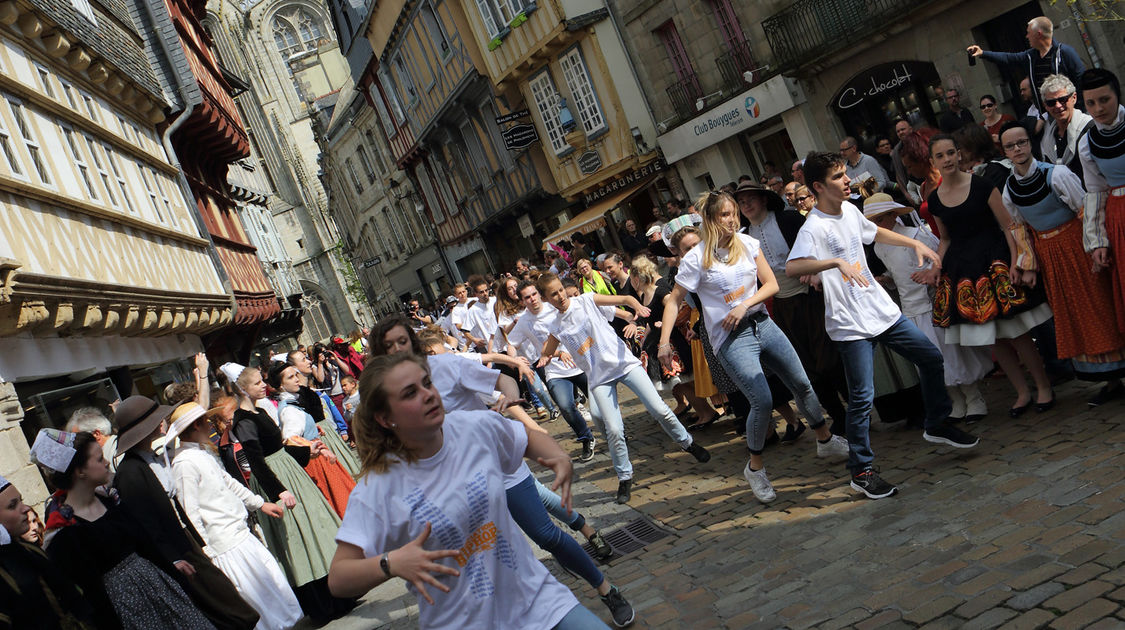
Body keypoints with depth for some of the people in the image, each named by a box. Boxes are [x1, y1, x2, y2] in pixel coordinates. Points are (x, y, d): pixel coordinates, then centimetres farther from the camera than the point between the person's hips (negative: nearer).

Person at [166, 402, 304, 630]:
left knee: (272, 580, 16)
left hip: (240, 533, 9)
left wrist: (259, 503, 25)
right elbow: (190, 514, -18)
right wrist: (205, 555, -16)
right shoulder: (184, 463, -18)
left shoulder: (205, 452, 9)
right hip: (225, 545, -9)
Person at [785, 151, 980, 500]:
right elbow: (792, 268, -36)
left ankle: (937, 425, 37)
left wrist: (915, 243, 21)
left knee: (932, 359, 15)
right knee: (861, 397, -5)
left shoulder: (849, 210, 6)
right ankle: (861, 471, 9)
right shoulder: (814, 228, -19)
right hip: (851, 325, -8)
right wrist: (837, 262, -44)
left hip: (883, 310, 8)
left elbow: (875, 232, 27)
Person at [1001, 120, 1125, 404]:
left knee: (1095, 306, 0)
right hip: (1047, 255, 5)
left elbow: (1087, 212, -12)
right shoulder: (1008, 190, 0)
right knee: (1071, 316, 8)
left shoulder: (1056, 174, -15)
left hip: (1075, 245, -5)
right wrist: (1028, 264, 8)